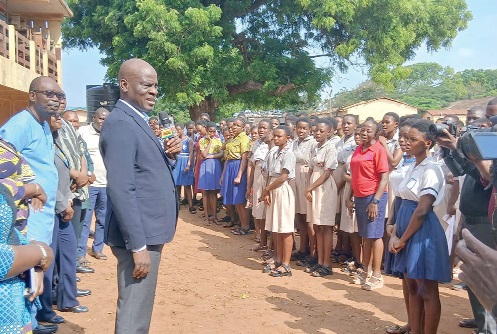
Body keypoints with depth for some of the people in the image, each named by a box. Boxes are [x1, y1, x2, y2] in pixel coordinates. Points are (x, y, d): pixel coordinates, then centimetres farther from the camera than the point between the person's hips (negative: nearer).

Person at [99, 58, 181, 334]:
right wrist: (138, 245, -24)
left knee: (138, 309, 21)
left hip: (146, 231, 10)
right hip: (139, 235, -10)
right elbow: (121, 190, -23)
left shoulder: (137, 120, 14)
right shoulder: (120, 124, -17)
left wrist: (167, 154, 1)